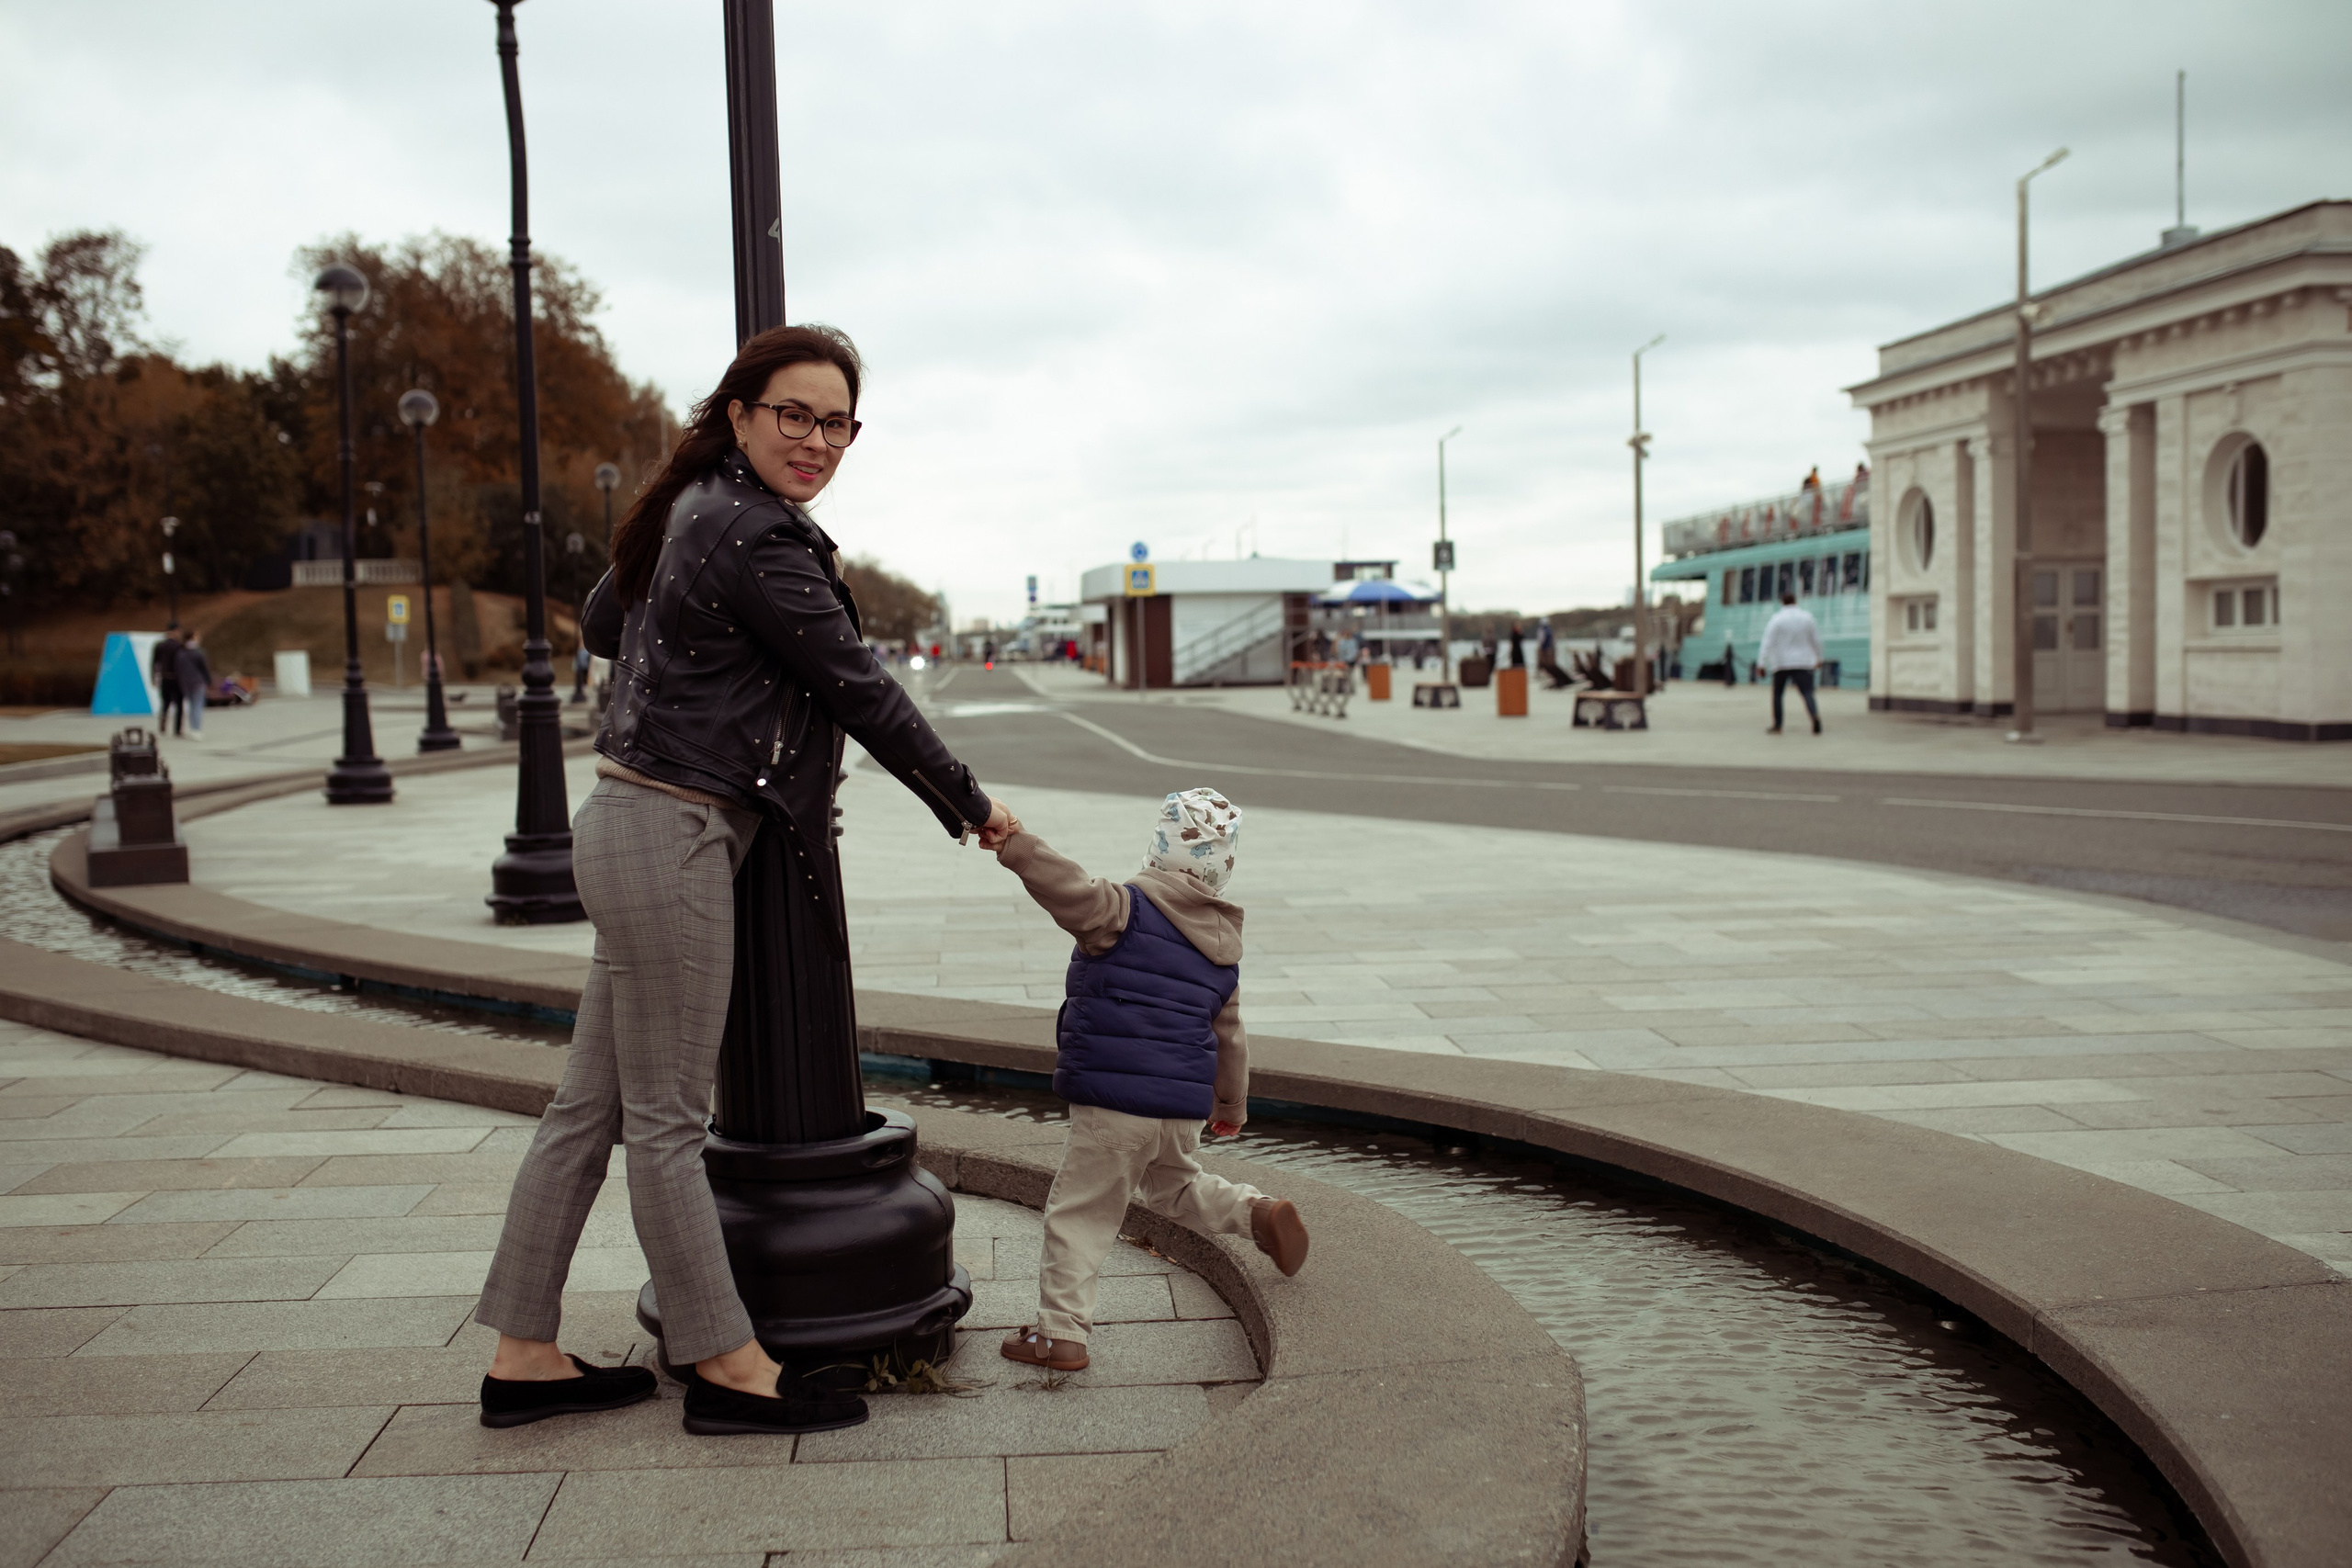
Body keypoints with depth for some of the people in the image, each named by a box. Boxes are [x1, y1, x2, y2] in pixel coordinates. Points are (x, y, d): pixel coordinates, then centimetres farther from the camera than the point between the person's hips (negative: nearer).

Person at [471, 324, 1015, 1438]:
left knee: (591, 1104, 13)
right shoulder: (755, 536, -16)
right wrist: (971, 806, -3)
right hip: (670, 840, -10)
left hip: (629, 825, 10)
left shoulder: (694, 510, 13)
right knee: (666, 1117, 0)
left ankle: (523, 1358, 21)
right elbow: (861, 692, -12)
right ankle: (725, 1368, 11)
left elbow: (599, 626, 27)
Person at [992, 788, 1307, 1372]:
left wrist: (1015, 841, -18)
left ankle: (1060, 1333, 5)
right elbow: (1229, 1036, 22)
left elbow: (1063, 884, -27)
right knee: (1175, 1184, 34)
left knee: (1077, 1217, 4)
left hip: (1114, 1108, -6)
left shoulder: (1125, 911, -9)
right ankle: (1259, 1213, 18)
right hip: (1185, 1110, 6)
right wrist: (1232, 1104, 35)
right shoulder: (1223, 949, 12)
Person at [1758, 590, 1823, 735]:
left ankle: (1777, 725, 11)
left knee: (1777, 693, 12)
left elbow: (1768, 643, -10)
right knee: (1807, 693, -6)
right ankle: (1815, 715, -32)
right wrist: (1818, 658, 26)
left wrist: (1762, 664, -6)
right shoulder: (1806, 617, 3)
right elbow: (1815, 640, 12)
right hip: (1803, 663, 2)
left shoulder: (1776, 619, -7)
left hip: (1782, 663, -2)